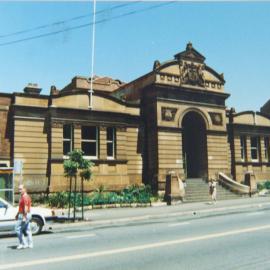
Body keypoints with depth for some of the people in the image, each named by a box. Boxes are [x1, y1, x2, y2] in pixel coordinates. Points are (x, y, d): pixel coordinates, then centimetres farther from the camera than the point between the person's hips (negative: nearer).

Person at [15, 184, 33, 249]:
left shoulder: (25, 197, -17)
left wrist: (24, 217, -25)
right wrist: (18, 214, 27)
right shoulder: (22, 197, 16)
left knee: (18, 229, -3)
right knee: (27, 230, 10)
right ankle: (30, 244, 13)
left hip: (24, 215, -10)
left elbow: (26, 208, -23)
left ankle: (23, 244, 1)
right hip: (27, 215, 10)